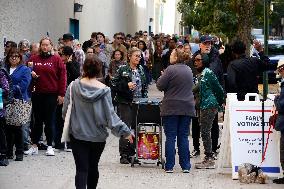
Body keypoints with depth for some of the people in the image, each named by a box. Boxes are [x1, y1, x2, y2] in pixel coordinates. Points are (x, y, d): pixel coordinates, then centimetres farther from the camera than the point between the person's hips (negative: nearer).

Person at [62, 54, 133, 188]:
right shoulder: (104, 90, -10)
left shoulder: (74, 86, -9)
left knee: (81, 169, -4)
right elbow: (110, 115, -11)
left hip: (78, 134, -1)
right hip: (98, 136, 1)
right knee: (93, 167, 18)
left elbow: (65, 111, -3)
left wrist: (71, 123, 17)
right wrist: (125, 131, -4)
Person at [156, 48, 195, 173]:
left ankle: (169, 166, -1)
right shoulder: (188, 70, 10)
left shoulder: (171, 69, -11)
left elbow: (160, 85, -10)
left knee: (170, 137, -1)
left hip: (171, 108, -5)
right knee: (183, 137, 9)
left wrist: (162, 76, 8)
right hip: (187, 108, 5)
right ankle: (185, 166, 8)